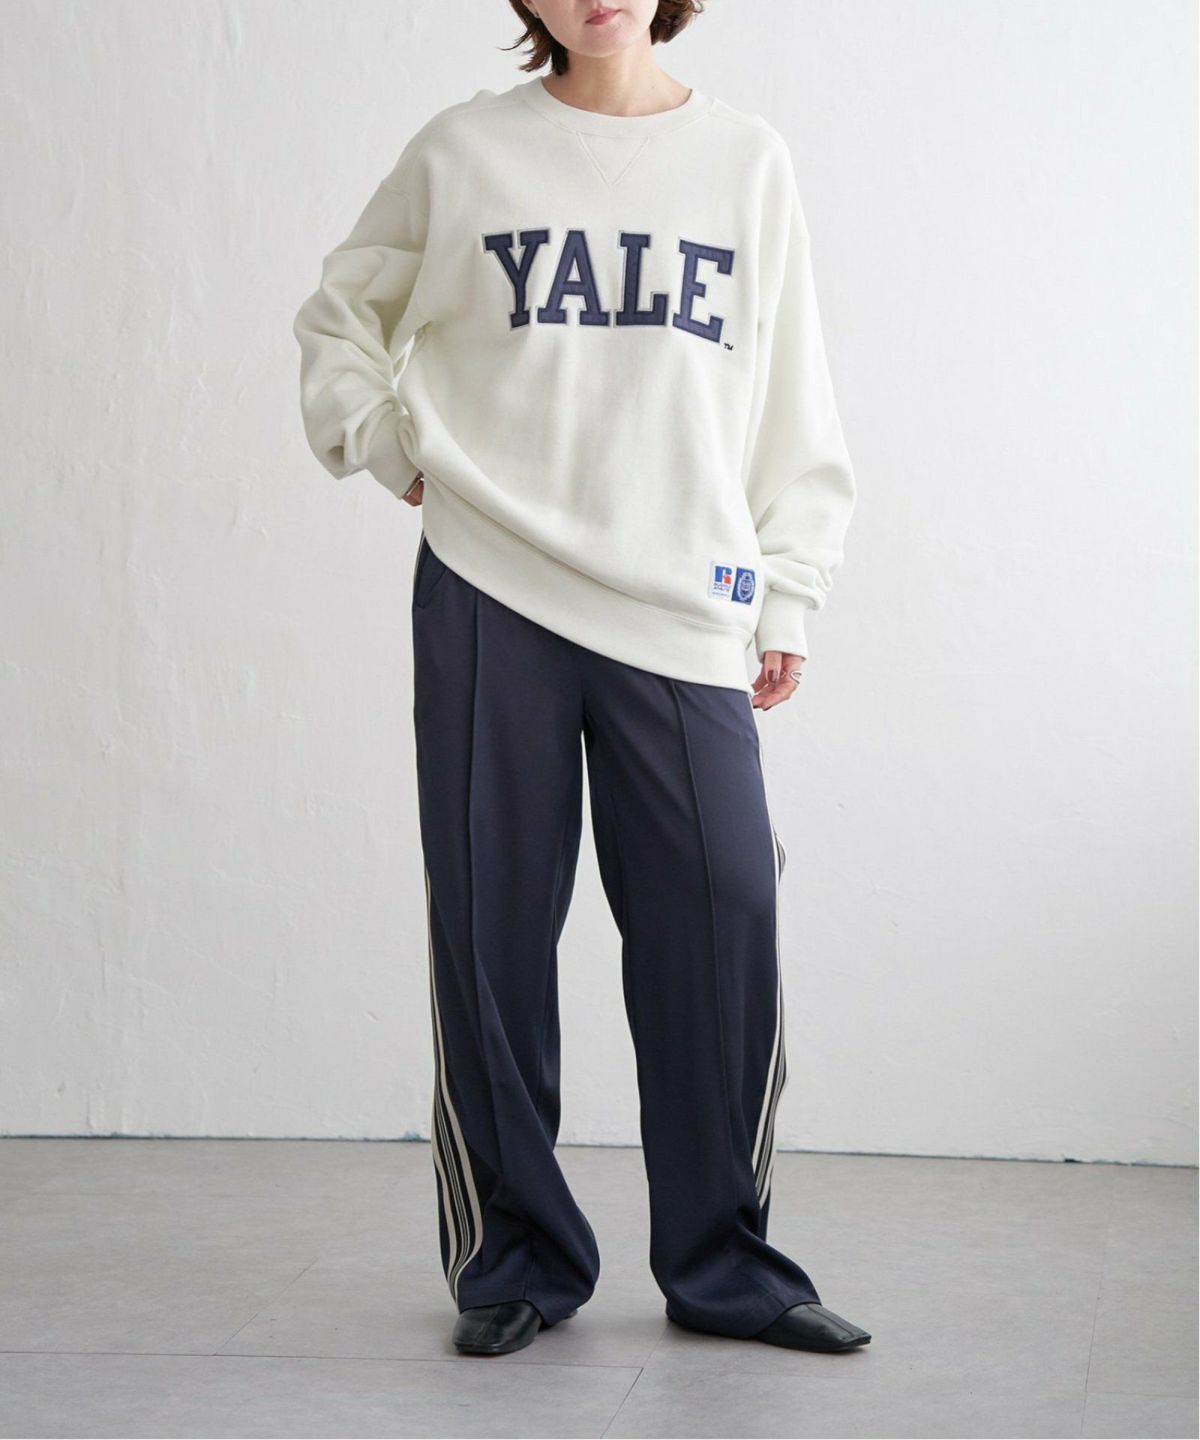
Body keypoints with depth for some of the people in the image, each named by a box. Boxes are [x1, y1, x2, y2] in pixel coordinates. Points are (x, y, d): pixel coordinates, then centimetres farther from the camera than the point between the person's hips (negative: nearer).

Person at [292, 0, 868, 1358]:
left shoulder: (748, 160, 10)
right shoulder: (461, 152, 7)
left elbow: (790, 394, 12)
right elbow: (340, 316, 20)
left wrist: (786, 597, 8)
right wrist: (395, 452, 6)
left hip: (684, 617, 1)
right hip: (489, 598, 0)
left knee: (722, 926, -5)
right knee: (492, 927, 1)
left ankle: (724, 1267, 9)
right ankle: (515, 1259, 14)